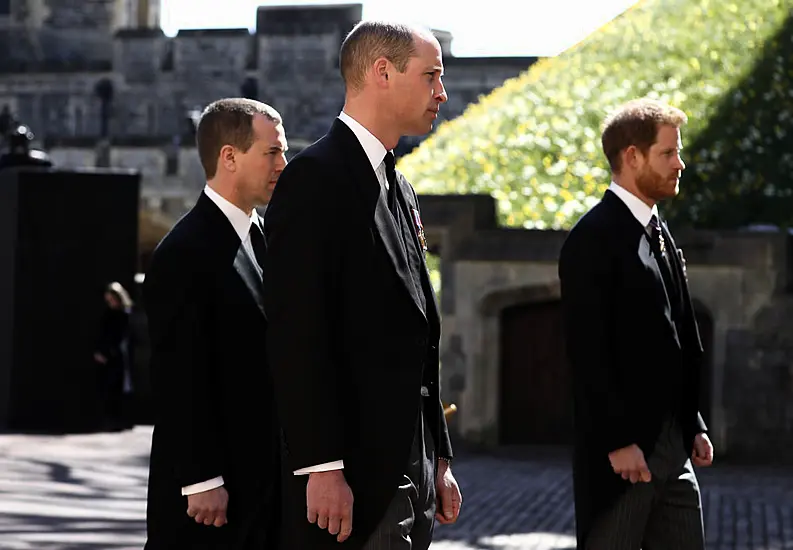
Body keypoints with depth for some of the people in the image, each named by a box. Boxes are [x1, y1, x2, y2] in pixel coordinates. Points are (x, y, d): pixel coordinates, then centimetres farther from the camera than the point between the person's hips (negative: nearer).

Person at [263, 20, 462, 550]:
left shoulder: (400, 192, 19)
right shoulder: (316, 177, -10)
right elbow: (297, 337, -18)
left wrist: (439, 459, 18)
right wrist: (322, 467, -22)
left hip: (409, 480, 9)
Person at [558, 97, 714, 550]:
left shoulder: (661, 235, 16)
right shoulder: (594, 239, -12)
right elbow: (589, 352, -17)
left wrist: (694, 425, 15)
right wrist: (618, 442, -19)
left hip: (672, 443, 8)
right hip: (623, 448, -8)